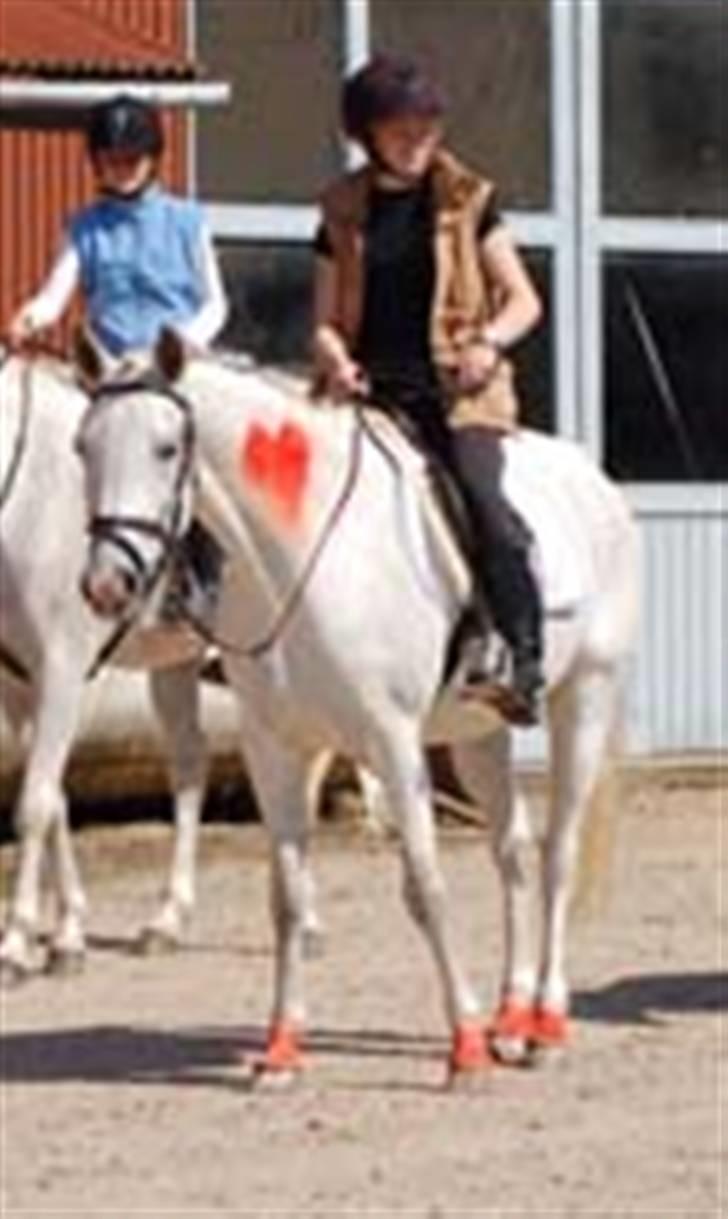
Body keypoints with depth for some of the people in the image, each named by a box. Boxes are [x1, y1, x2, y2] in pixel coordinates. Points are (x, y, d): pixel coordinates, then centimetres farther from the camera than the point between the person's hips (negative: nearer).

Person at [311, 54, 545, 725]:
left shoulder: (467, 200, 7)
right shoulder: (343, 211, 12)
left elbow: (523, 299, 8)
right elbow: (326, 319, 16)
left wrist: (488, 342, -12)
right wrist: (335, 357, -7)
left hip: (456, 387, -2)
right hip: (369, 387, 3)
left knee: (485, 503, -25)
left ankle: (526, 661, -19)